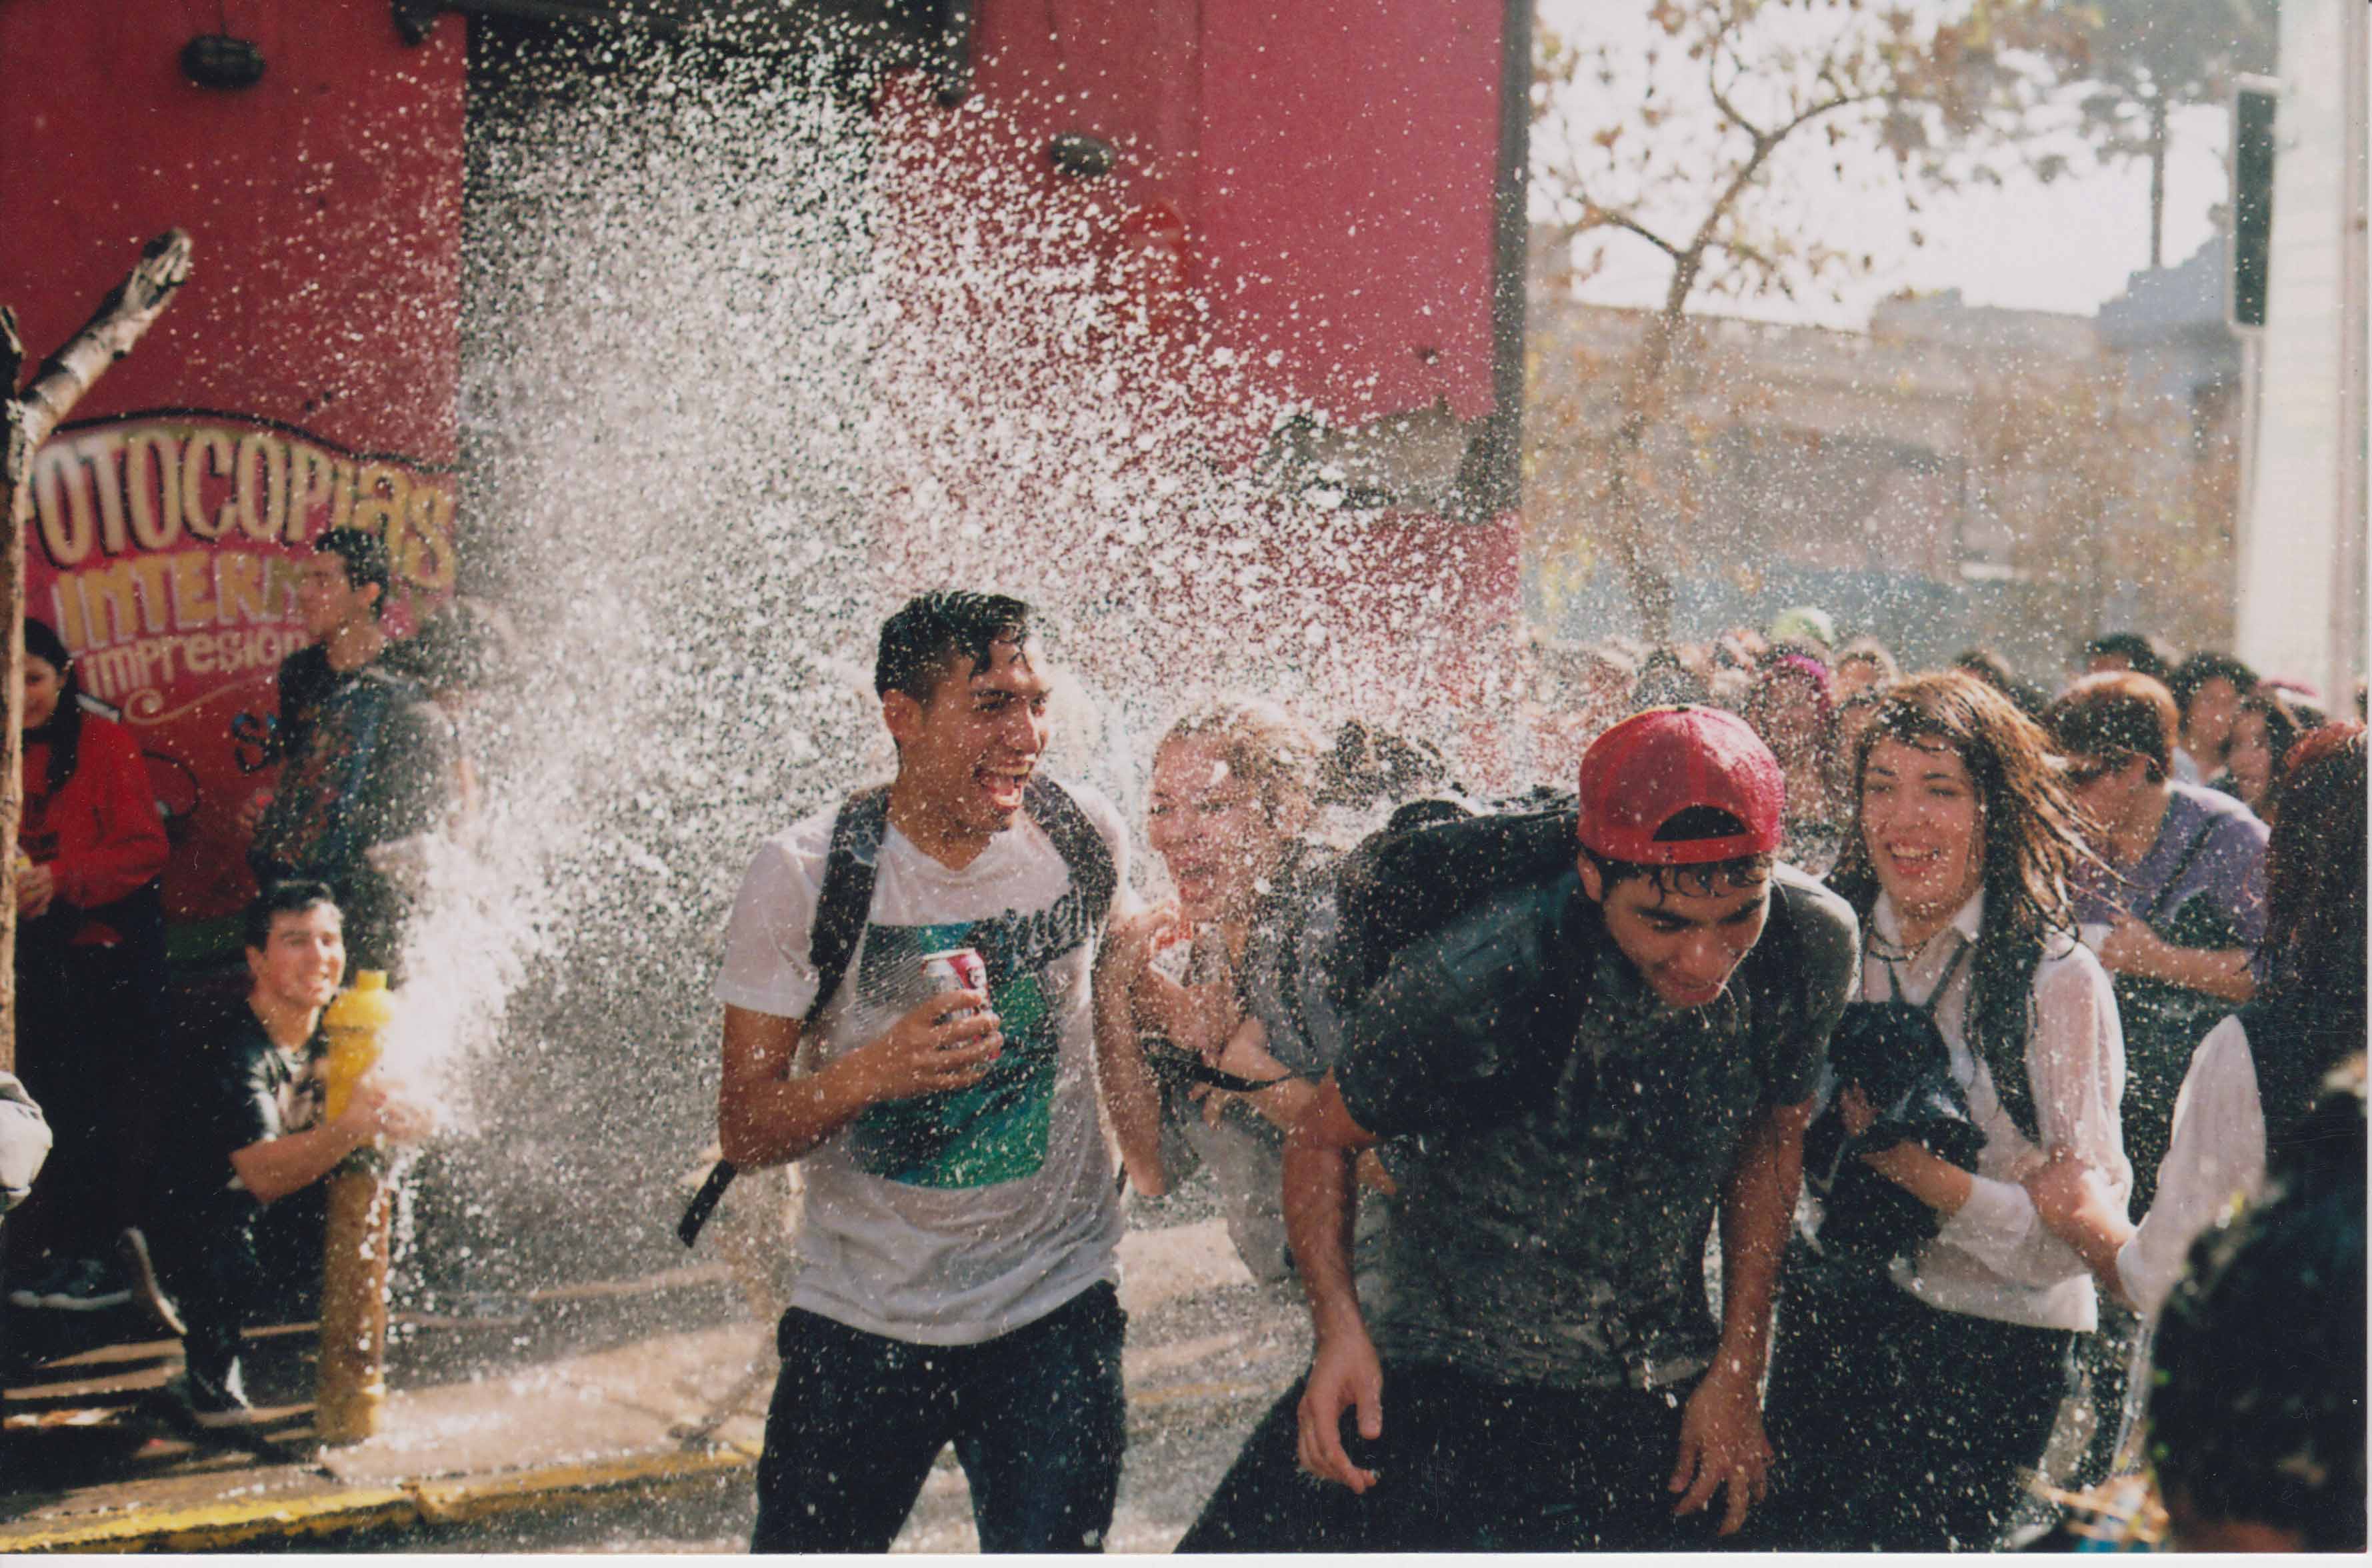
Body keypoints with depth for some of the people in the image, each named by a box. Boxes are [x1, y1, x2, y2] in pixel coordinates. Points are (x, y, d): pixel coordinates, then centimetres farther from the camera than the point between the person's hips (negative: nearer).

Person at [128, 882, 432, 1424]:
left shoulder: (334, 1038, -2)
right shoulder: (231, 1054, -24)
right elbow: (263, 1173, -37)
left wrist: (391, 1106, -35)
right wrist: (352, 1126, -53)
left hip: (285, 1234, 9)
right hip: (194, 1235, -9)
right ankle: (208, 1374, -6)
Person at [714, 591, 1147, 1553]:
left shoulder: (1088, 840, -4)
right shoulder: (802, 877, -12)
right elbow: (743, 1129, -10)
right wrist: (875, 1070, -27)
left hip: (1057, 1303, 1)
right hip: (862, 1318, -1)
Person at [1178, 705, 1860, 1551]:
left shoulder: (1809, 947, -12)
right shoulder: (1474, 981, -24)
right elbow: (1323, 1138, -7)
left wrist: (1737, 1371, 4)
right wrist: (1340, 1326, -23)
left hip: (1661, 1414, 3)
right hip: (1441, 1385, -3)